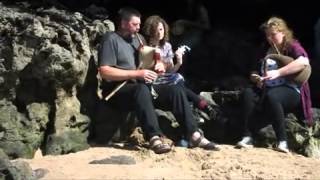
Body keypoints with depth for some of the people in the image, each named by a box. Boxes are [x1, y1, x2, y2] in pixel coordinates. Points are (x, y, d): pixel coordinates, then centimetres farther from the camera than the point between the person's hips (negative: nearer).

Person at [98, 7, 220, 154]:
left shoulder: (138, 38, 17)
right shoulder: (111, 39, -6)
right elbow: (104, 72, -18)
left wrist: (159, 64, 2)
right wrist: (137, 74, -22)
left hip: (141, 88, 7)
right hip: (118, 90, -7)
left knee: (175, 90, -11)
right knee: (142, 89, -39)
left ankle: (194, 134, -16)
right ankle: (155, 138, -46)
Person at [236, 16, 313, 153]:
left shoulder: (292, 46, -2)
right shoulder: (268, 52, 18)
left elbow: (304, 62, -25)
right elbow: (263, 74, 29)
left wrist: (278, 72, -31)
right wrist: (257, 79, 3)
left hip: (292, 92, -6)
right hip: (269, 89, 6)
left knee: (271, 96, -37)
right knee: (248, 93, -22)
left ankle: (282, 141, -29)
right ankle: (248, 137, -29)